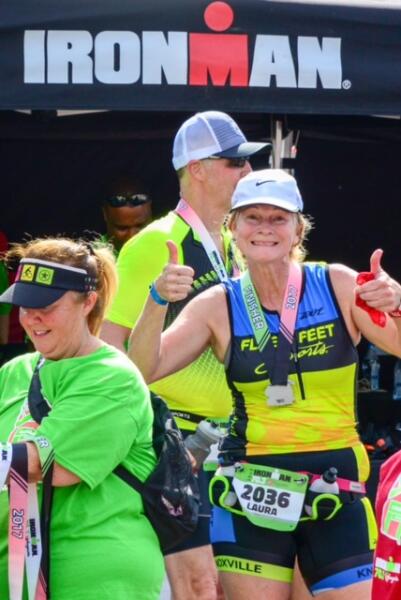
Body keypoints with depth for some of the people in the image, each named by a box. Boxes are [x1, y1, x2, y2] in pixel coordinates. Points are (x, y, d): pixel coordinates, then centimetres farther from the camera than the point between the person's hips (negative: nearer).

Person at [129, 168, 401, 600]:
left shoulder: (338, 286, 0)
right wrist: (158, 302, -18)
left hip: (336, 494, 0)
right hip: (250, 494, 0)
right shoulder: (219, 306, 2)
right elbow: (142, 370, -3)